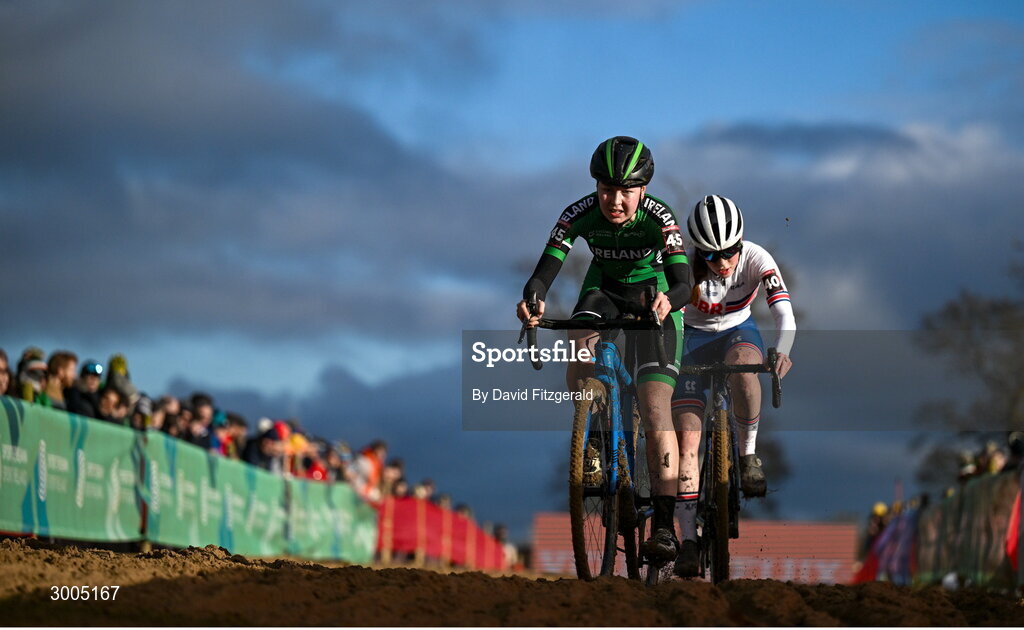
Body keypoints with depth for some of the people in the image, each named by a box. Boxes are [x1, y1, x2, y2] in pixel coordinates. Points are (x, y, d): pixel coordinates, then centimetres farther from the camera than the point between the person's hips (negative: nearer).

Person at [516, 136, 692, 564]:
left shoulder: (659, 217, -29)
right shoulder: (579, 215, -23)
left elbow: (683, 284, -36)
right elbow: (544, 272, -28)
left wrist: (667, 300, -59)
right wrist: (533, 300, -50)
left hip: (654, 294, -2)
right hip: (604, 289, 2)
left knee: (656, 408, -17)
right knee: (580, 352, -33)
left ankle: (663, 524, -18)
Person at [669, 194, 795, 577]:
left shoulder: (756, 260, -25)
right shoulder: (685, 265, -26)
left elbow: (784, 312, -36)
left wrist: (781, 351, -55)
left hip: (738, 333, 0)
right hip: (695, 339, 0)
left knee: (741, 366, -39)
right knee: (686, 437, -15)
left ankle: (748, 455, -18)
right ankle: (688, 539, -13)